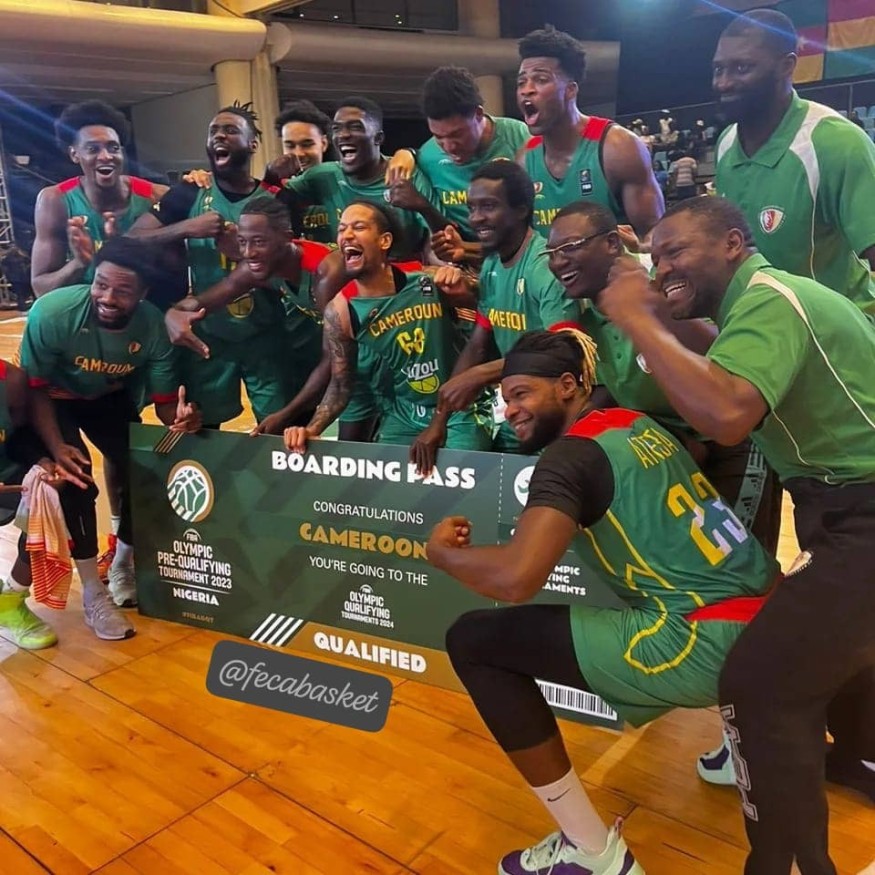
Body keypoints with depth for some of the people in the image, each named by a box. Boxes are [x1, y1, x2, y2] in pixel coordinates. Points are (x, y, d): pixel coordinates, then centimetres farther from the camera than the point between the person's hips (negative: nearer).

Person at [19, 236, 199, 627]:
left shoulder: (153, 326, -28)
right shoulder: (52, 312, -35)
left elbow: (164, 402, -20)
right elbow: (35, 388, -23)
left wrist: (181, 416, -44)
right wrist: (56, 446, -36)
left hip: (110, 397, 3)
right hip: (55, 399, -3)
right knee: (75, 479, -20)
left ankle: (122, 568, 23)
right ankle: (92, 594, -2)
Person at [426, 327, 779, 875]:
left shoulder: (572, 452, -9)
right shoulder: (640, 423, 14)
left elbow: (516, 578, -23)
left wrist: (441, 550, -2)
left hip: (711, 645, -9)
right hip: (771, 617, 9)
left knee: (472, 640, -6)